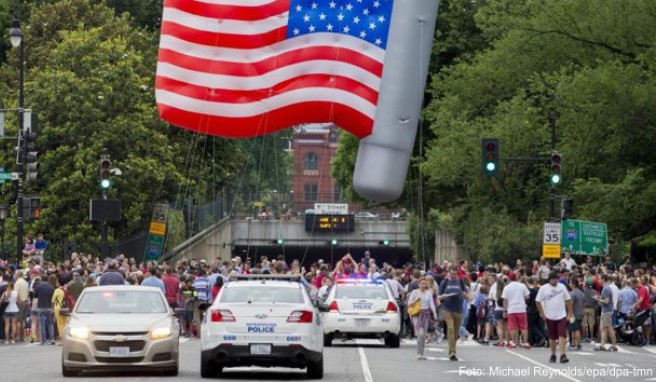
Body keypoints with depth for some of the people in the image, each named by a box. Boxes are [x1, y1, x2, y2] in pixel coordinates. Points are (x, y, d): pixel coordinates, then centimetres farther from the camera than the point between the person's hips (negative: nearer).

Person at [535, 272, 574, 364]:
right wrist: (542, 314, -4)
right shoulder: (544, 288, -3)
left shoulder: (562, 287, 3)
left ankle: (563, 355, -16)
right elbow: (538, 301, -1)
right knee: (552, 337, 8)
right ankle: (553, 355, 21)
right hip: (550, 317, 0)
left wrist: (570, 313, 4)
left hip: (562, 316, 0)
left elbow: (568, 300, 9)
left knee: (562, 335, -12)